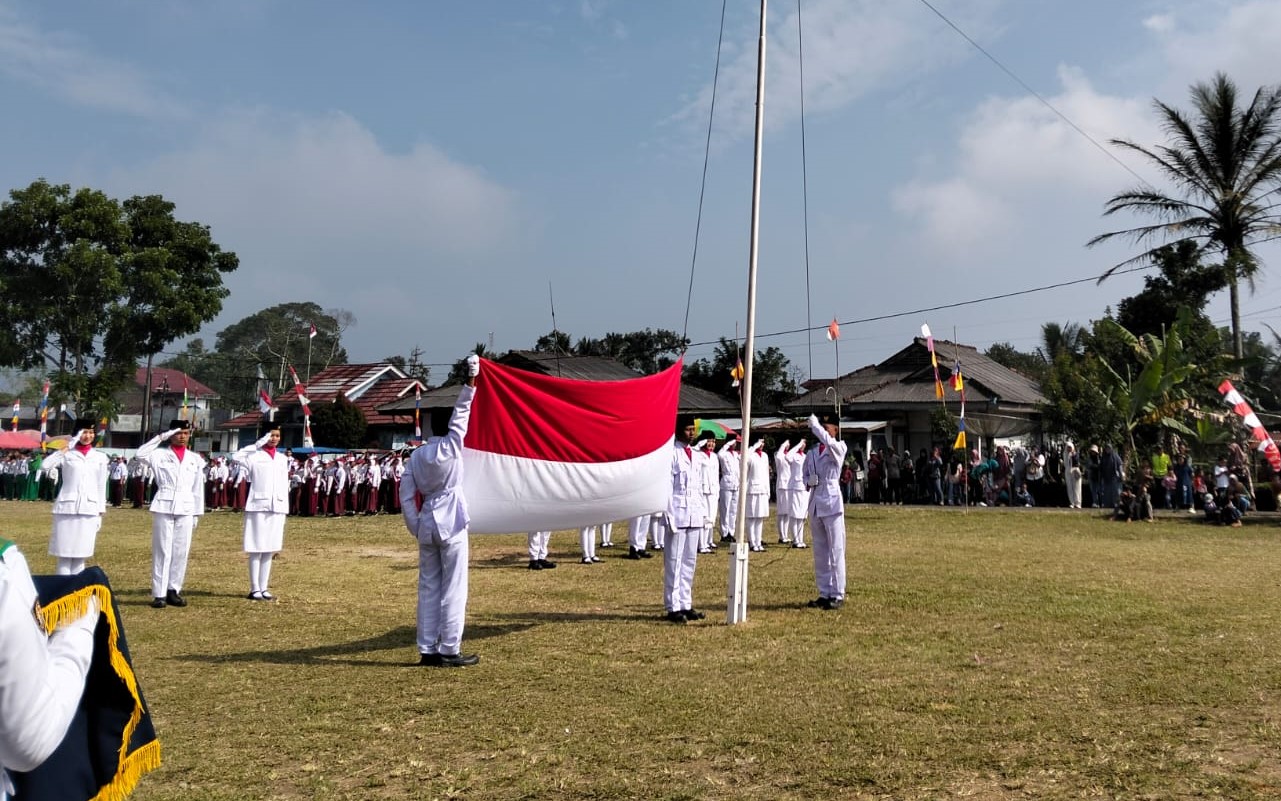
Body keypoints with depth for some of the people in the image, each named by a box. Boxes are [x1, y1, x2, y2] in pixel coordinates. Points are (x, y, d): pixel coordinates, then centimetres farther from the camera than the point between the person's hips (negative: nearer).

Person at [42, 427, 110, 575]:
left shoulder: (100, 457, 9)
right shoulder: (67, 454, 3)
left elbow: (101, 486, 11)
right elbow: (46, 465, -15)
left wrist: (101, 512, 7)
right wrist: (64, 449, -12)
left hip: (89, 509, 2)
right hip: (67, 508, -2)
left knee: (80, 554, 6)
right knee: (64, 553, -1)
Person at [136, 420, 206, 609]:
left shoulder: (195, 458, 11)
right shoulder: (160, 454, 4)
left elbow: (198, 488, 12)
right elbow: (141, 453, -16)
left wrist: (197, 513, 9)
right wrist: (160, 437, -10)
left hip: (186, 509, 3)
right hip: (164, 507, -3)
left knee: (181, 551, 4)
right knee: (162, 550, -2)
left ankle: (173, 590, 13)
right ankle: (159, 593, 0)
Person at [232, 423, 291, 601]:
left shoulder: (283, 458, 14)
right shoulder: (255, 455, -1)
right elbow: (236, 456, -23)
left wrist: (285, 509, 9)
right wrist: (258, 445, -14)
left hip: (277, 508, 5)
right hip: (258, 506, -5)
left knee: (269, 549, 7)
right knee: (256, 549, -2)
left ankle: (264, 588, 13)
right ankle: (254, 589, 3)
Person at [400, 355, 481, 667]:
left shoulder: (417, 455, 6)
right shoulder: (451, 447, -7)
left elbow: (406, 497, 4)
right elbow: (462, 412, -4)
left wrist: (416, 529, 9)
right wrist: (471, 380, 0)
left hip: (426, 525, 5)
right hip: (451, 524, -5)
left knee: (428, 587, 9)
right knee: (453, 588, 0)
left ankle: (428, 650, 12)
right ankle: (450, 650, 1)